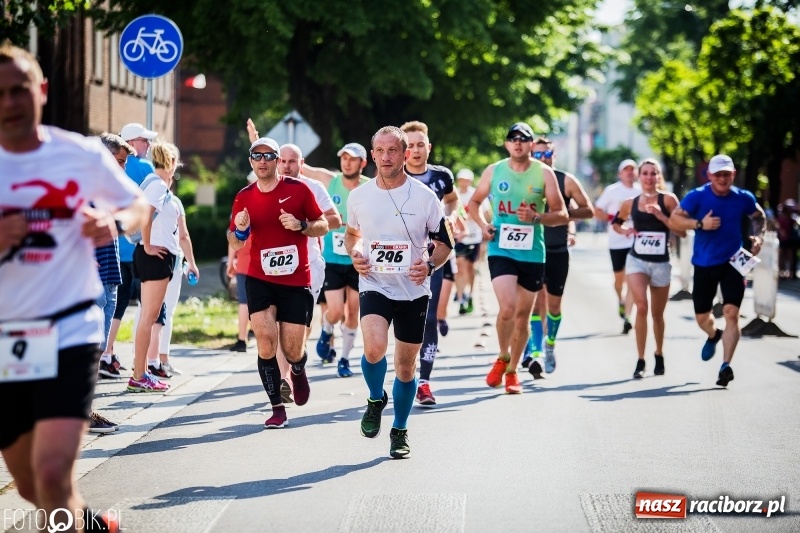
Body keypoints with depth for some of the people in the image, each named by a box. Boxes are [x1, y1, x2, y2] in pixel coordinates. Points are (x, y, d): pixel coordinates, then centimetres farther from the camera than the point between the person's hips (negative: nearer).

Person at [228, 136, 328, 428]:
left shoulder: (298, 189, -2)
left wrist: (301, 225, -16)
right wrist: (239, 230, -9)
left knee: (292, 351, 0)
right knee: (265, 340, -15)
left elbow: (323, 226, 4)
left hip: (296, 281, -1)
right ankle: (277, 408, -4)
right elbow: (235, 242, 14)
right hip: (260, 280, 1)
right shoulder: (244, 197, 5)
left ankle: (298, 371, 39)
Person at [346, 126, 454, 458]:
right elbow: (351, 234, 18)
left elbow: (444, 242, 3)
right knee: (374, 348, -25)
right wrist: (355, 254, -4)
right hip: (374, 285, 0)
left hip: (413, 290, 0)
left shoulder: (424, 196, -5)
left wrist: (430, 264, -17)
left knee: (406, 365, 8)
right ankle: (375, 400, 6)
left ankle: (399, 431, 29)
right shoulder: (359, 197, 0)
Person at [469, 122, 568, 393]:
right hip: (501, 250, -1)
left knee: (523, 314, 9)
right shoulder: (494, 171, 3)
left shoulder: (544, 173, 0)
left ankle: (512, 371, 26)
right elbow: (474, 202, 17)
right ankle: (503, 357, 9)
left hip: (532, 253, 1)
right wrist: (482, 224, -2)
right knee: (507, 308, -18)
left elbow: (562, 215, 0)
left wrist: (536, 217, -18)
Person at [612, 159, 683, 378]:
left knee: (657, 313, 14)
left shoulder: (668, 199, -4)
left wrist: (661, 216, -19)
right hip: (636, 260, 0)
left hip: (661, 263, 0)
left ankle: (659, 355, 39)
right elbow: (615, 222, 22)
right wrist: (624, 230, 1)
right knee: (641, 306, -21)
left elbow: (682, 231, -9)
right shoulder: (630, 204, 3)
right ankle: (640, 361, -15)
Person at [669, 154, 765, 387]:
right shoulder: (697, 196, -10)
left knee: (731, 312, -17)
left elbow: (759, 216, 17)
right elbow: (674, 219, -12)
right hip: (704, 264, 1)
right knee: (701, 316, 13)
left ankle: (726, 365, -17)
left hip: (733, 262, -1)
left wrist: (758, 236, -2)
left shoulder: (743, 198, -3)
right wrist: (700, 224, -25)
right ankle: (713, 336, 50)